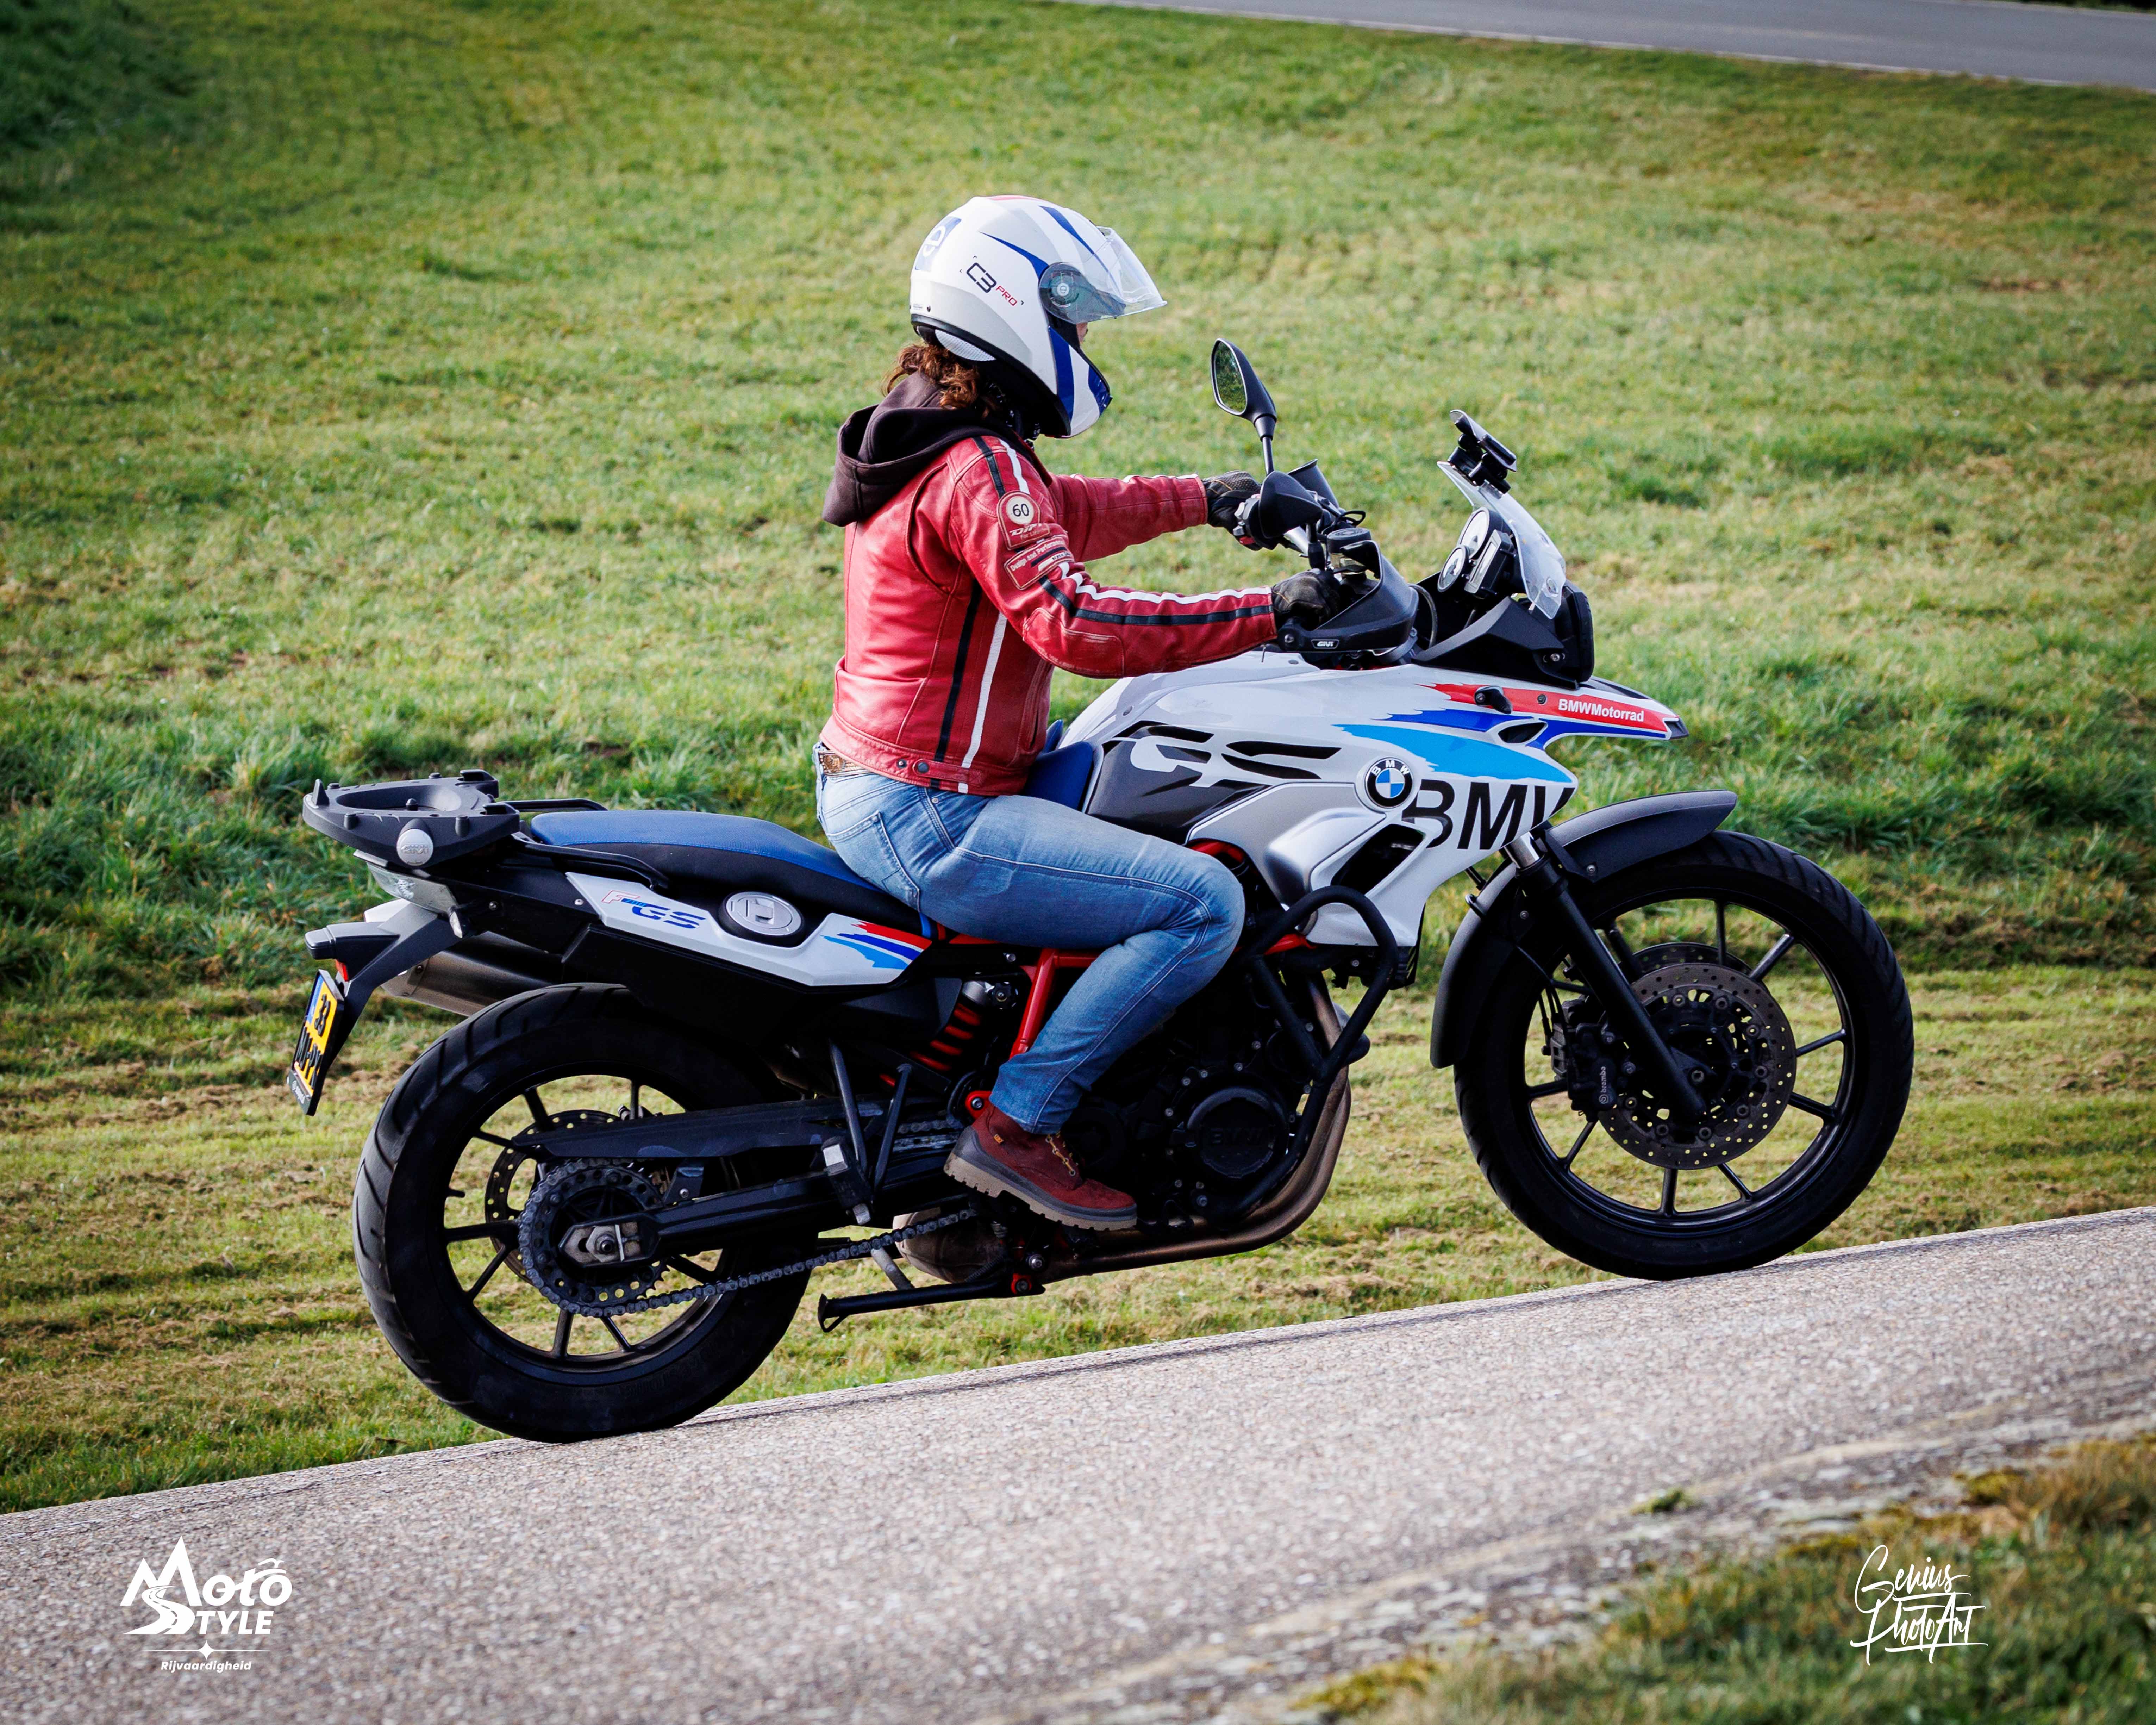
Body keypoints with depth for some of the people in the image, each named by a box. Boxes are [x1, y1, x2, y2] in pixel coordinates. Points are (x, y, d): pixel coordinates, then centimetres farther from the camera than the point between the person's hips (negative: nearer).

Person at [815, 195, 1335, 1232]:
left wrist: (1202, 501, 29)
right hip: (927, 821, -11)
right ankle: (1017, 1126, -14)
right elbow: (1075, 624, -31)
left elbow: (1062, 516, 31)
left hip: (867, 785, 11)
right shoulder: (978, 472, -19)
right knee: (1203, 904, -18)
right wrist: (1268, 612, -27)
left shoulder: (924, 435, 13)